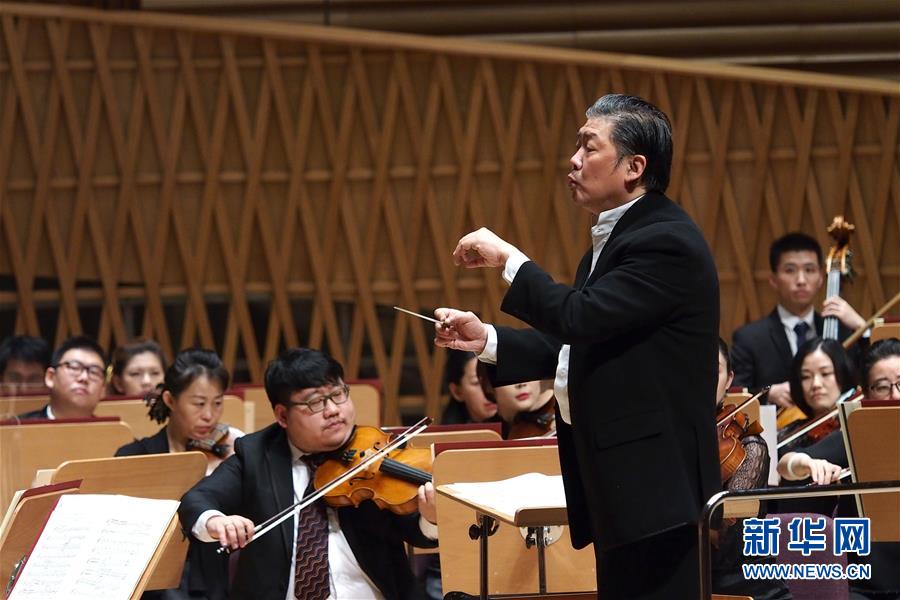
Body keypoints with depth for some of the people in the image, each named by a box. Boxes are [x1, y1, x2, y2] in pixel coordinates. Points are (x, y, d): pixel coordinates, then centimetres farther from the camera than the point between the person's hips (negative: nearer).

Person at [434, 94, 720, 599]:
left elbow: (581, 318, -27)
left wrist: (509, 259, -15)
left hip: (654, 477, -11)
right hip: (618, 475, 11)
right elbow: (576, 343, 18)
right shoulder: (615, 236, 16)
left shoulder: (667, 242, -18)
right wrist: (487, 340, 7)